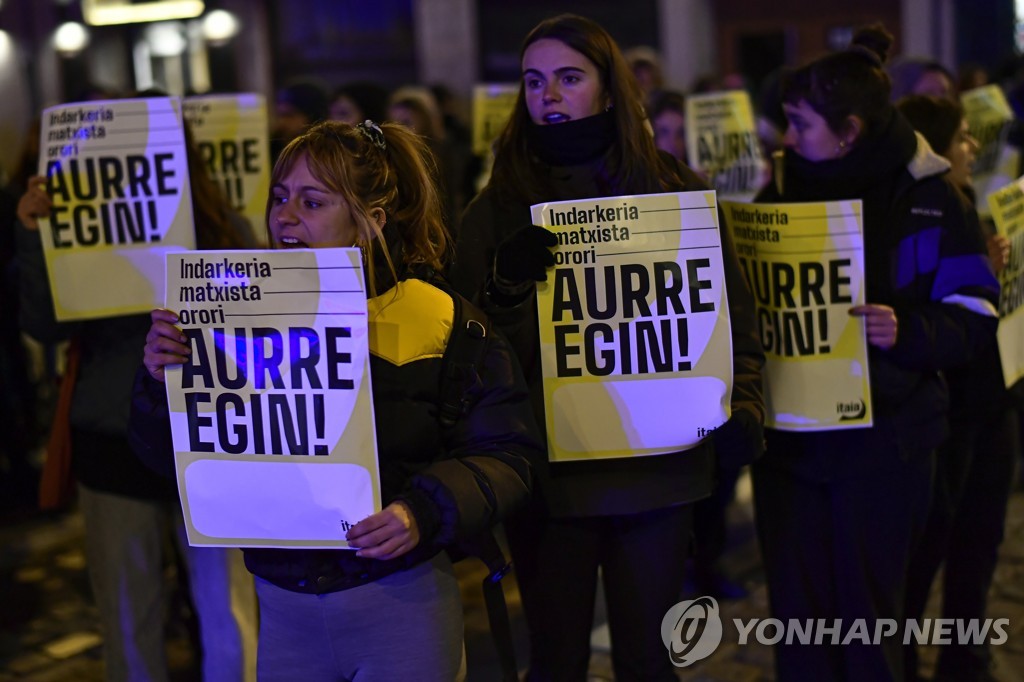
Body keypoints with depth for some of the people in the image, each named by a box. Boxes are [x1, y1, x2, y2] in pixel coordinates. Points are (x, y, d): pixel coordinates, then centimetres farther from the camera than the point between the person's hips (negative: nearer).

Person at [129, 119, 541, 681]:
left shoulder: (441, 323, -10)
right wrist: (162, 382, -13)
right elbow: (172, 456, 6)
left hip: (399, 603, -3)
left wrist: (423, 513, -25)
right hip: (282, 608, 4)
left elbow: (504, 456, -10)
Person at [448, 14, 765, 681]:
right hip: (548, 473, 0)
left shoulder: (675, 188, 3)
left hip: (658, 468, 1)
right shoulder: (499, 207, 1)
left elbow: (733, 312, 7)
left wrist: (741, 403, -7)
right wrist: (508, 286, -21)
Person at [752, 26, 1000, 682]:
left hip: (884, 437, -3)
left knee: (868, 615, 8)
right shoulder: (781, 189, 5)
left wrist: (907, 333, -26)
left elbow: (973, 317, -8)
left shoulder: (928, 196, -5)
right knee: (797, 612, 9)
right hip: (788, 436, 3)